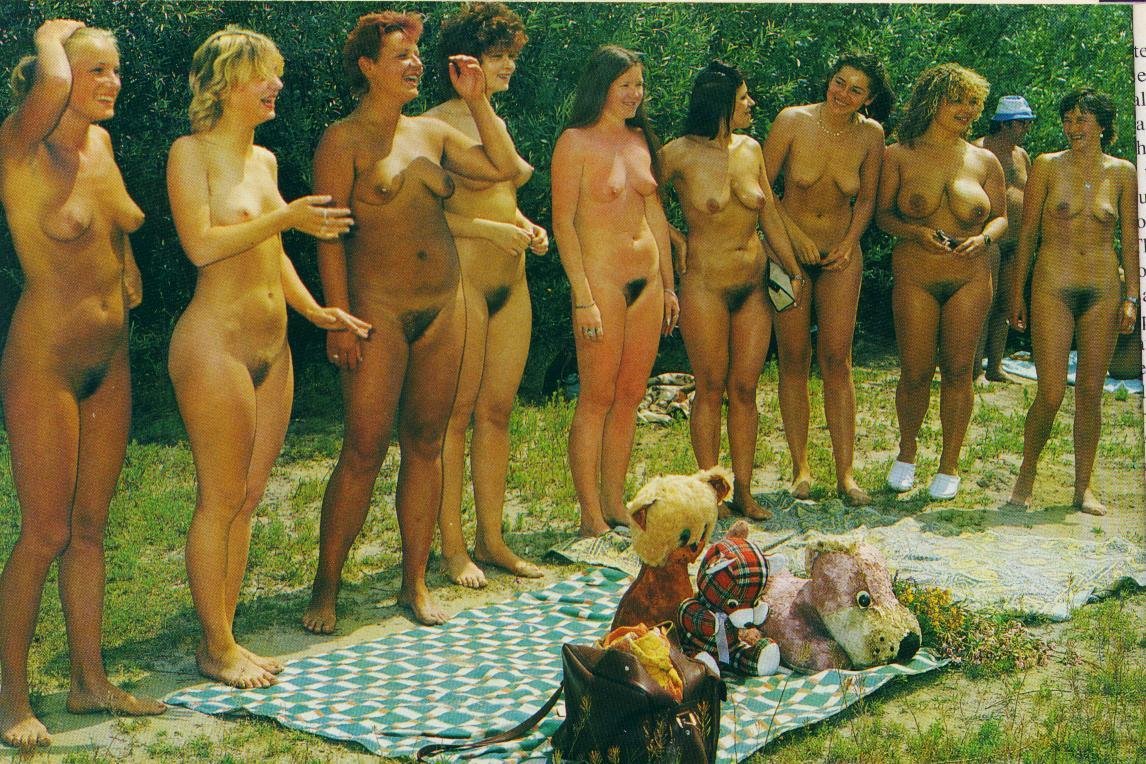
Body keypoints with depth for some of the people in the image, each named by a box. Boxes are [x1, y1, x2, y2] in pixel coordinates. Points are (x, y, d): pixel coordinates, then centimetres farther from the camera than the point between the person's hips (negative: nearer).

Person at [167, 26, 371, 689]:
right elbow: (201, 245, -18)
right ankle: (216, 649, 9)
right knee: (221, 499, -2)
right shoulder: (191, 153, -7)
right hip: (215, 342, -8)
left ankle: (225, 635, 21)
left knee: (248, 497, 11)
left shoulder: (265, 160, 15)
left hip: (271, 348, 8)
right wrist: (287, 217, -19)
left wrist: (314, 309, 10)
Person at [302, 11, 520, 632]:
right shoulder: (344, 140, -4)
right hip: (378, 311, -6)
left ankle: (415, 582, 18)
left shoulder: (431, 132, 13)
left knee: (425, 445, 8)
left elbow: (504, 166, 13)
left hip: (443, 306, 6)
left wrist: (477, 100, 7)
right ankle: (324, 590, 6)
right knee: (363, 453, -6)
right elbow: (329, 233, -8)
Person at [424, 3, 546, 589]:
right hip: (461, 279, -8)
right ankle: (451, 546, 7)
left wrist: (528, 228, 7)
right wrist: (492, 229, -19)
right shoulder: (438, 125, -7)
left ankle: (491, 540, 17)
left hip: (511, 284, 8)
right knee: (456, 414, -2)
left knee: (497, 411, 9)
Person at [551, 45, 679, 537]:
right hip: (601, 279, -6)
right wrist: (583, 298, -15)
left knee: (630, 396, 8)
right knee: (597, 399, -3)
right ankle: (591, 518, 4)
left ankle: (615, 506, 17)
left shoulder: (641, 140, 13)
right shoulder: (576, 142, -6)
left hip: (647, 281, 6)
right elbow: (563, 223, -10)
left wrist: (668, 286, 16)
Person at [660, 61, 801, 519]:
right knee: (711, 390, 2)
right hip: (705, 284, -4)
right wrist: (675, 239, -1)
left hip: (754, 286, 5)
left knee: (745, 390, 6)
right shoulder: (681, 154, -8)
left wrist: (792, 270, 11)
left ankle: (743, 491, 14)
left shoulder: (750, 149, 7)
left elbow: (770, 215, 12)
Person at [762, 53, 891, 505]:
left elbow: (866, 200, 7)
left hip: (841, 255, 1)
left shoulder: (870, 135, -4)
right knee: (793, 361, 0)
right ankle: (801, 469, 9)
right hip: (790, 251, -1)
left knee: (837, 361, -3)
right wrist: (797, 235, -10)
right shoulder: (793, 122, -11)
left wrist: (848, 244, -5)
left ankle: (845, 474, 2)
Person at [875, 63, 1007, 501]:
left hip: (970, 278, 1)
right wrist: (916, 232, -15)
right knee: (916, 372, 0)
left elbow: (1001, 216, 12)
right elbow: (882, 214, 3)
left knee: (957, 370, 1)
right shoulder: (899, 156, 3)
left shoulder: (984, 161, 7)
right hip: (914, 276, -1)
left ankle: (949, 465, 14)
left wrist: (983, 238, -9)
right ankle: (907, 452, 25)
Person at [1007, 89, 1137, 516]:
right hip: (1053, 287, -2)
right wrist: (1017, 293, 2)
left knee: (1090, 393, 5)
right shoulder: (1047, 167, 2)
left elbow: (1130, 240, 9)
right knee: (1051, 394, -7)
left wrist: (1131, 297, 2)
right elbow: (1027, 233, 4)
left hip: (1103, 289, 2)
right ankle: (1026, 476, 13)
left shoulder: (1122, 173, 6)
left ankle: (1083, 487, 16)